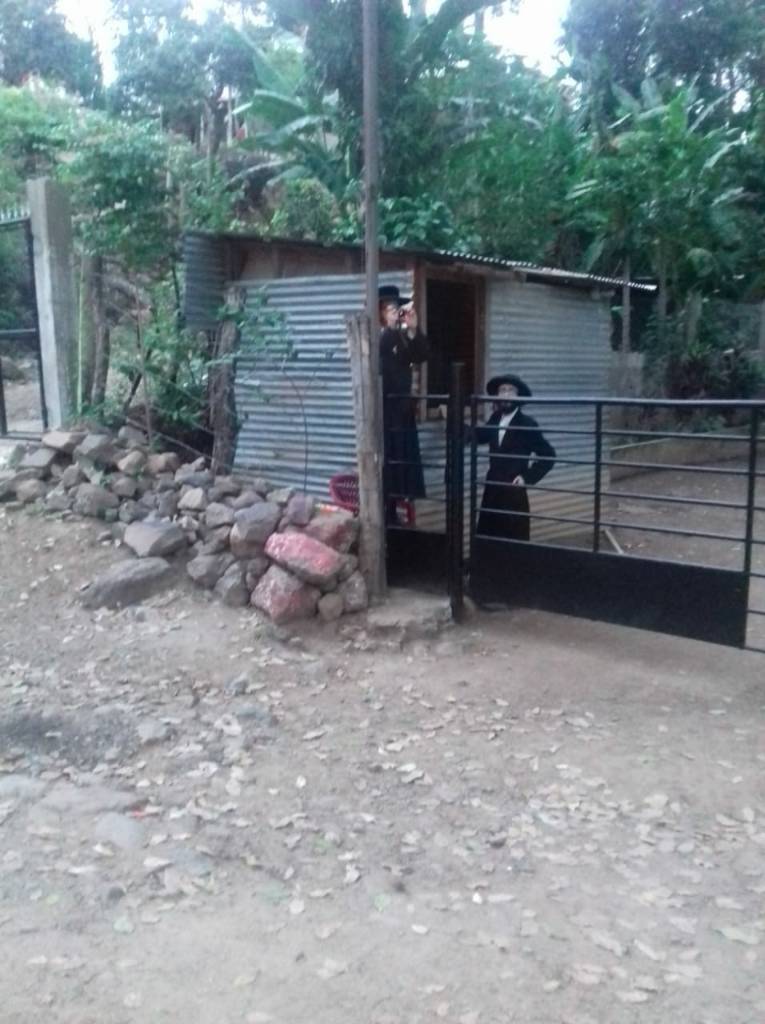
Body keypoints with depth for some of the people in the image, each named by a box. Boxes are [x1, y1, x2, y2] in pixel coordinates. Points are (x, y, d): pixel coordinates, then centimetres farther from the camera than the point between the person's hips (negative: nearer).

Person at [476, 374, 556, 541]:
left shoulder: (527, 423, -7)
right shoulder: (495, 419, 9)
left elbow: (548, 455, -6)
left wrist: (527, 478, -11)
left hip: (514, 493, -5)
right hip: (492, 491, 5)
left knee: (515, 540, -1)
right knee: (485, 538, 8)